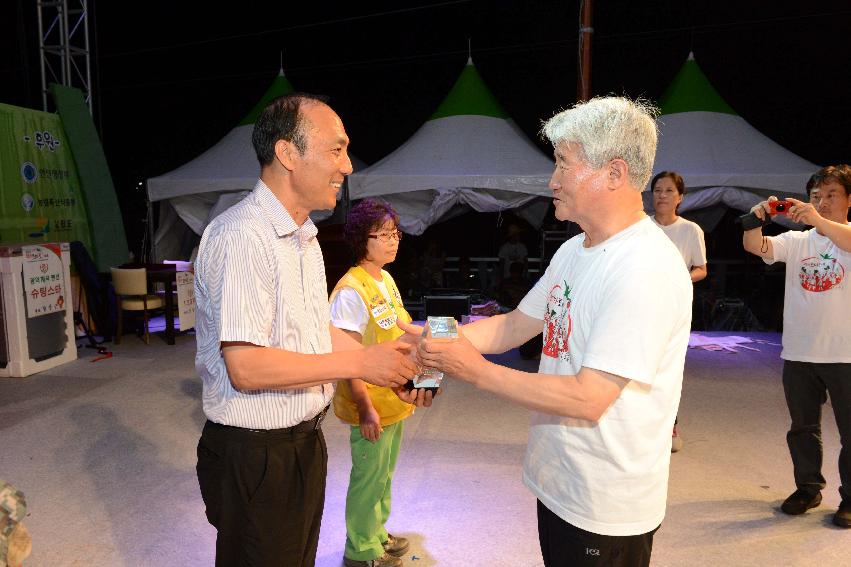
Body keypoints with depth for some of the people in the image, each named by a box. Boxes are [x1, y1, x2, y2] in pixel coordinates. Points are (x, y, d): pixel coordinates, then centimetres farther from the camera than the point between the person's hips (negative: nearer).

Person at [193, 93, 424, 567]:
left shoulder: (304, 238, 10)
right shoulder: (243, 235, -22)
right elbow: (246, 368, -27)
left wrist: (387, 364, 1)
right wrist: (359, 362, -22)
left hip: (305, 441, 9)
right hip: (257, 456, -9)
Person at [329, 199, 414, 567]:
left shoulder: (387, 280, 6)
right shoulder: (350, 290, -21)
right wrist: (365, 408, -22)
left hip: (394, 399, 8)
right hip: (371, 405, -8)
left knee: (384, 474, 22)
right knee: (368, 478, 9)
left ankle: (377, 534, 42)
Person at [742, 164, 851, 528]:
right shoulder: (796, 241, 7)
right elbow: (754, 246, -7)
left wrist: (820, 221, -41)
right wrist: (756, 218, -25)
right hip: (798, 353, 4)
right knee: (802, 427, 16)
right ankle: (808, 488, 33)